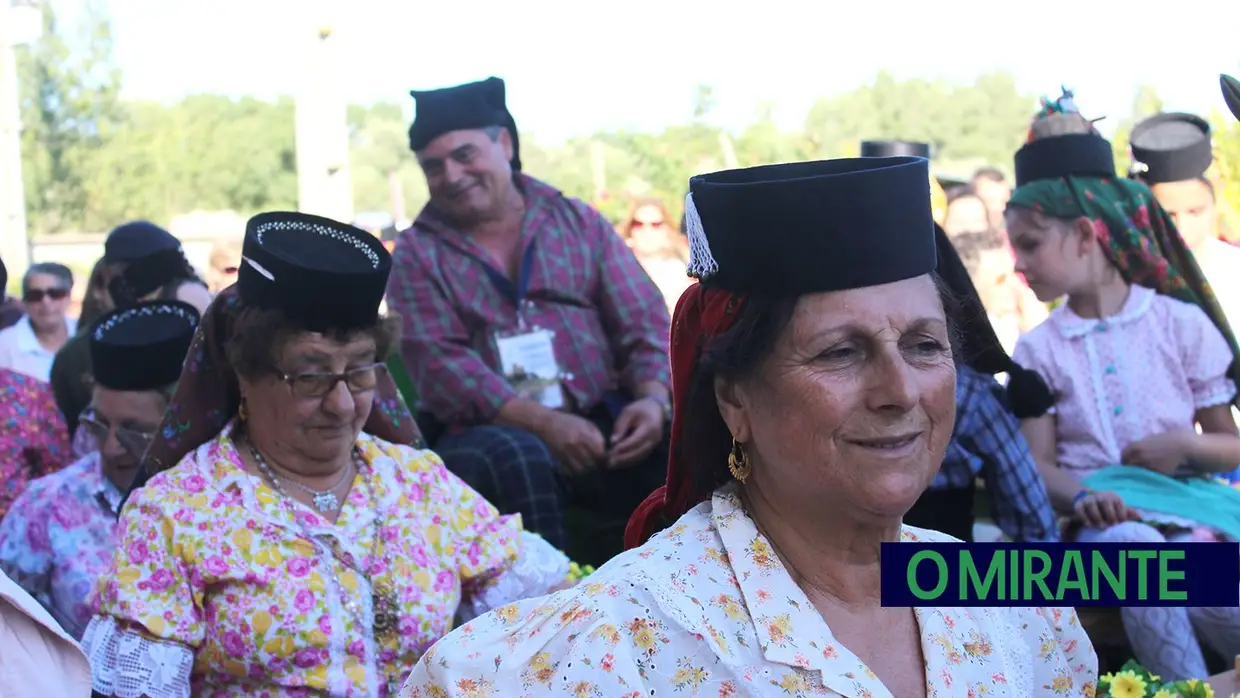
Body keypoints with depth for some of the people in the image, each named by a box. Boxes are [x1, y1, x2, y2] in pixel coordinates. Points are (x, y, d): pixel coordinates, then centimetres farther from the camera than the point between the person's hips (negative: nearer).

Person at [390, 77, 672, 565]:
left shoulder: (579, 222, 15)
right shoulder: (418, 254, 9)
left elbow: (643, 323, 8)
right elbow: (440, 365, -5)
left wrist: (652, 398, -15)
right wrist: (543, 422, -20)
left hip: (600, 420, 2)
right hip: (490, 431, -1)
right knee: (516, 458, -36)